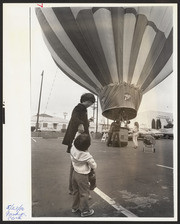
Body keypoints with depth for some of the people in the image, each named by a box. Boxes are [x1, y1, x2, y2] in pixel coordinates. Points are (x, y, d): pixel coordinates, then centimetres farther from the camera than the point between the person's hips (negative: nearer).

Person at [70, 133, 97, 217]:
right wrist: (91, 163, 7)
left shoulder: (73, 149, -16)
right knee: (84, 193, 11)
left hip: (74, 173, 6)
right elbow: (94, 166, -13)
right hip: (82, 176, -6)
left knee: (76, 191, 23)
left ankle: (75, 207, 39)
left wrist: (79, 132, 9)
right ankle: (85, 211, 24)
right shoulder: (87, 156, -26)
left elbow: (75, 141, 6)